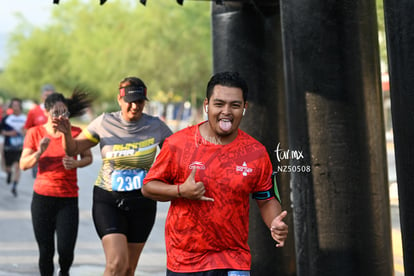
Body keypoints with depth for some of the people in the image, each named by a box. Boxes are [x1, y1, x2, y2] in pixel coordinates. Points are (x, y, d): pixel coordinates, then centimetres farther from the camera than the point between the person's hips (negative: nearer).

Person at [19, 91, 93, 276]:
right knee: (45, 250, 2)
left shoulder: (75, 133, -1)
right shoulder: (35, 132, 1)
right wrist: (39, 152, -20)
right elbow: (24, 165, -2)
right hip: (42, 197, 1)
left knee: (66, 250, -5)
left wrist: (76, 163, -11)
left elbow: (88, 157, 10)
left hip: (69, 198, 0)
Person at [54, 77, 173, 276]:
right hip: (108, 200, -2)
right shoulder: (104, 123, -3)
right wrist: (66, 133, -16)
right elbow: (72, 149, 5)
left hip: (142, 202, 2)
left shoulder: (155, 127, -2)